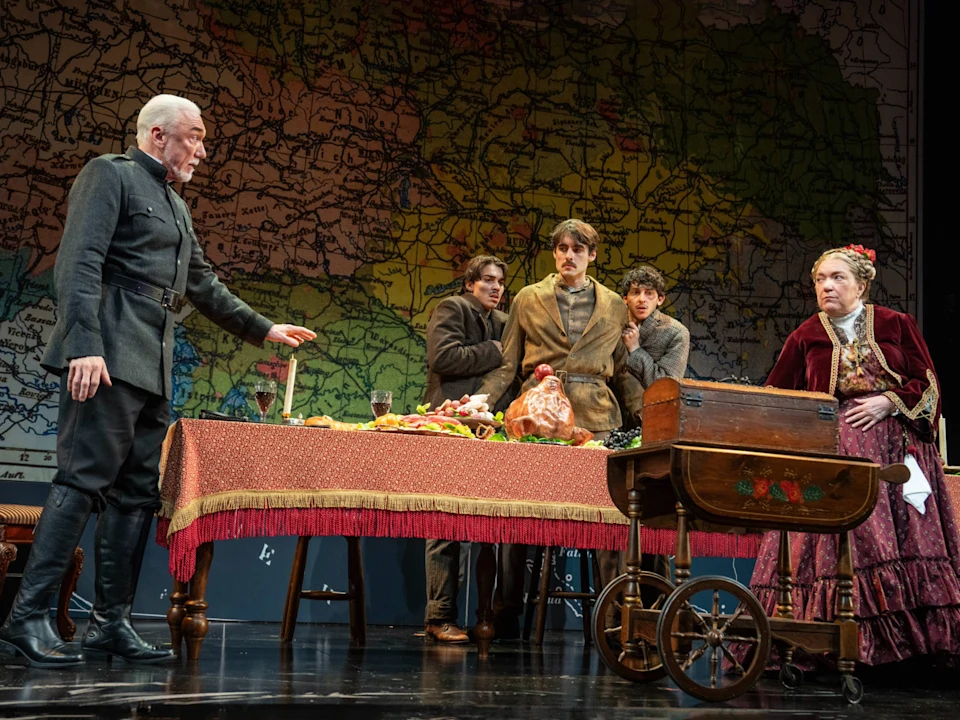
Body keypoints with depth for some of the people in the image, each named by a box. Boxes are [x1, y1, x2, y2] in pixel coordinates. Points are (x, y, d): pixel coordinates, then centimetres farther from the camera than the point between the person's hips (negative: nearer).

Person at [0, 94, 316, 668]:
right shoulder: (110, 174, 0)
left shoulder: (177, 206, 26)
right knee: (84, 479, -13)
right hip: (109, 358, -9)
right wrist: (85, 346, -22)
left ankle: (111, 622, 8)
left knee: (138, 493, 5)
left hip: (154, 367, 9)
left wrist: (264, 330, 30)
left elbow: (203, 285, 33)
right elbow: (79, 264, -11)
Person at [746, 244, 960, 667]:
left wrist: (887, 402, -9)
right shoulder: (805, 337, 10)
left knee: (901, 538, -6)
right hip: (829, 451, 0)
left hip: (895, 448, 0)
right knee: (834, 543, -9)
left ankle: (909, 632, -3)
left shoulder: (896, 325, 9)